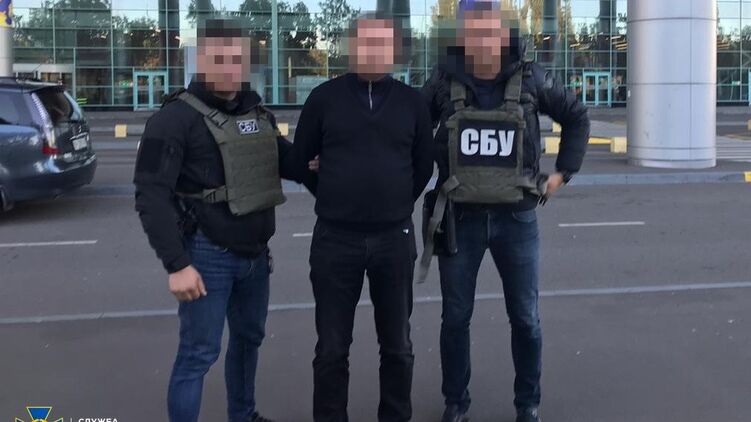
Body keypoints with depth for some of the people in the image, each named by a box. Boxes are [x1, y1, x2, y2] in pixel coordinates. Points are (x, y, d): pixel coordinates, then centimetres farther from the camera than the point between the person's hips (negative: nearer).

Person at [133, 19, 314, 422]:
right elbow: (151, 196, -18)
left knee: (248, 337, 21)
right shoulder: (177, 117, -14)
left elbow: (282, 157, 21)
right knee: (199, 352, -1)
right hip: (207, 255, -7)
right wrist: (177, 264, -23)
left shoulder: (256, 109, 6)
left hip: (255, 252, 7)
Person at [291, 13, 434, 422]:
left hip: (395, 239, 2)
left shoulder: (412, 102, 3)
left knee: (396, 343, 12)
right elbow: (299, 158, 7)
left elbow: (423, 165, 13)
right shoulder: (325, 96, -2)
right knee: (332, 347, 7)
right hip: (335, 240, -1)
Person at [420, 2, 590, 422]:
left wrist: (564, 171, 8)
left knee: (525, 316, 8)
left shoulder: (531, 80, -3)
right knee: (456, 317, 8)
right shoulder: (444, 81, -3)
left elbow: (577, 117, 12)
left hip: (516, 219, 0)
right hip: (460, 219, 0)